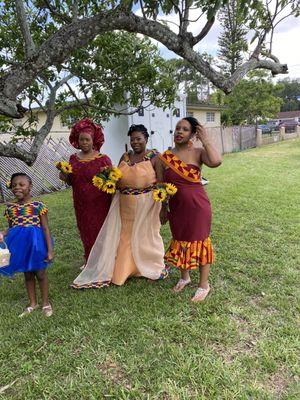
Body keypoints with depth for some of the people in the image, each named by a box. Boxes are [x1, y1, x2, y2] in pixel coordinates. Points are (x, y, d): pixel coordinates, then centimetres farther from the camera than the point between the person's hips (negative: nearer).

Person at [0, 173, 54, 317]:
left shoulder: (38, 206, -11)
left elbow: (46, 228, -9)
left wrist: (50, 250, -12)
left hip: (36, 243, -4)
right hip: (20, 245, 4)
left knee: (40, 273, 9)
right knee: (27, 274, 18)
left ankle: (45, 303, 30)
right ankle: (32, 303, 36)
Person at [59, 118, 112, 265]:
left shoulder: (103, 159, -7)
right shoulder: (73, 158, 6)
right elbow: (72, 182, 14)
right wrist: (65, 177, -6)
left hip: (100, 205, -4)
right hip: (81, 206, 4)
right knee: (86, 235, 15)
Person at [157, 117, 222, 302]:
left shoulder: (198, 153, -9)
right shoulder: (164, 157, -1)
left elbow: (216, 161, -31)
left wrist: (205, 139, -19)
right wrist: (163, 210, 7)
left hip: (198, 206, -3)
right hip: (176, 207, 4)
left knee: (200, 242, 7)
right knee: (180, 241, 17)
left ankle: (204, 284, 26)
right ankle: (185, 277, 41)